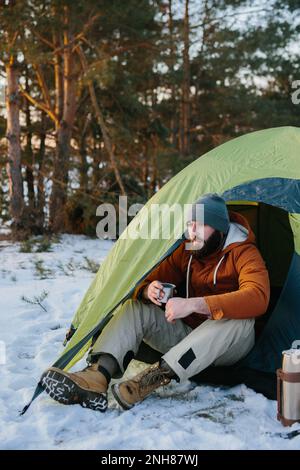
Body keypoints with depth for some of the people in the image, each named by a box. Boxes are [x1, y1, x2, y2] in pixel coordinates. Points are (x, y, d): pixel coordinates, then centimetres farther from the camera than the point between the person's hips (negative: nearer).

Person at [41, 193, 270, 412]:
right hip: (185, 334, 5)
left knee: (238, 320, -39)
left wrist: (195, 304, -43)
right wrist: (147, 291, -24)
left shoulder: (244, 253, -17)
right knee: (134, 306, -14)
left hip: (228, 347, -5)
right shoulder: (186, 250, 1)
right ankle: (97, 377, -37)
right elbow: (150, 280, 4)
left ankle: (153, 378, -47)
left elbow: (257, 297, -36)